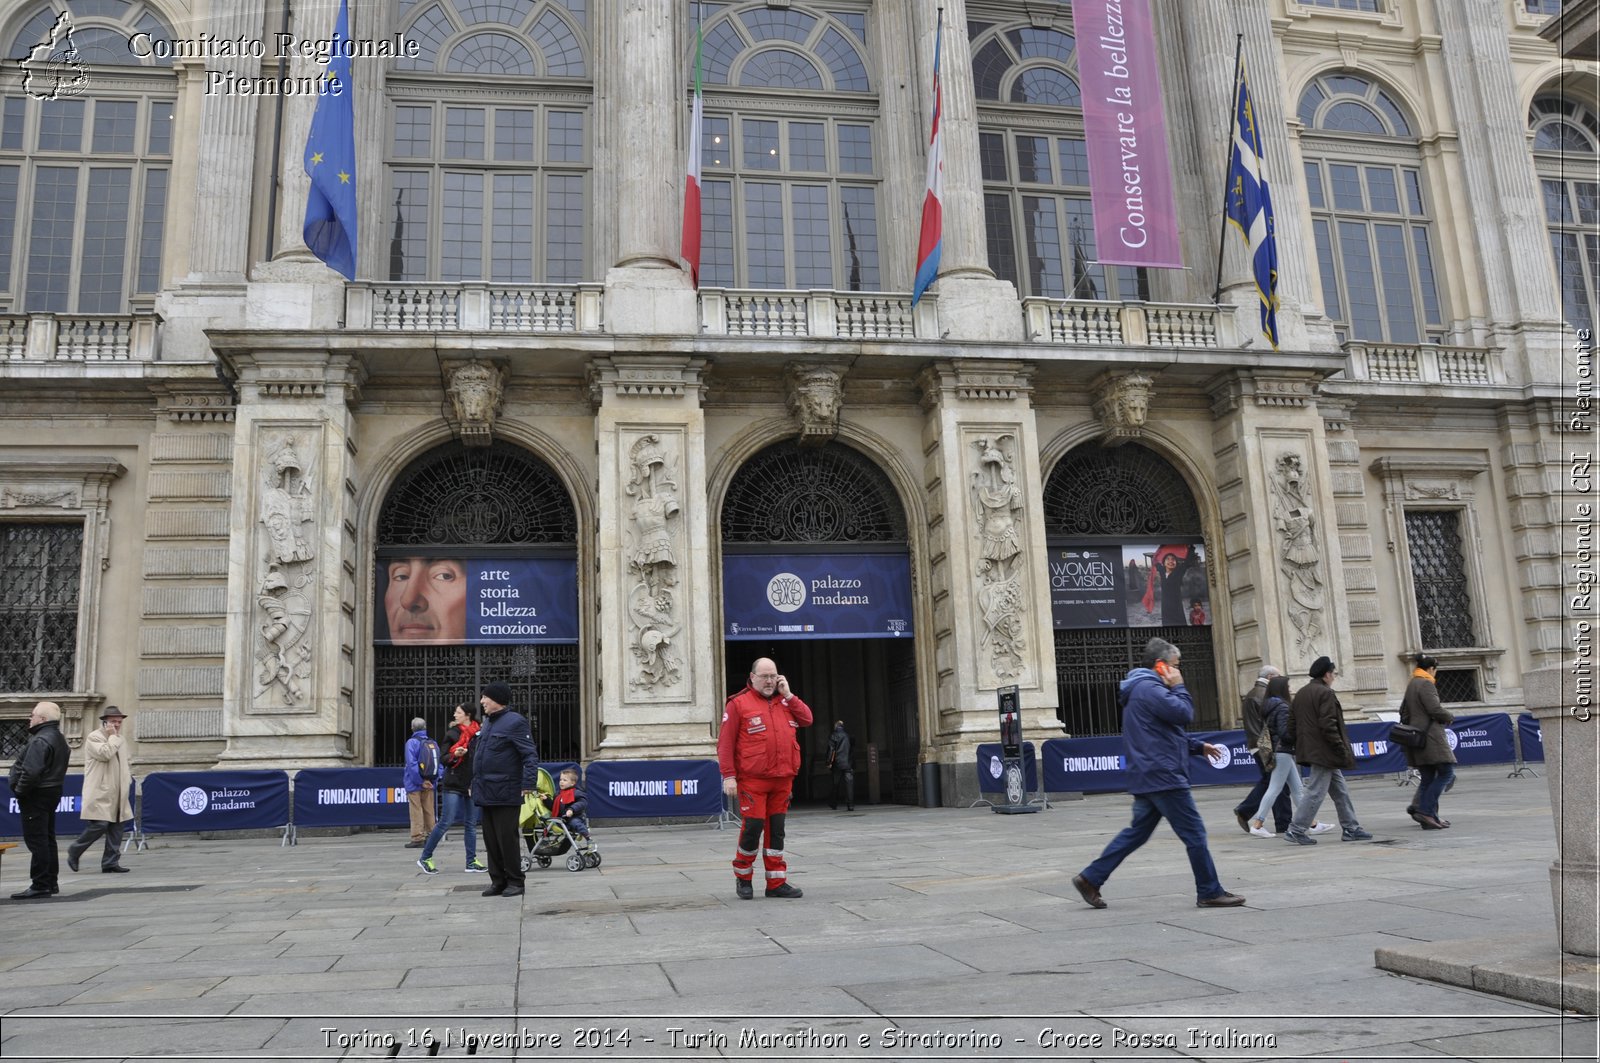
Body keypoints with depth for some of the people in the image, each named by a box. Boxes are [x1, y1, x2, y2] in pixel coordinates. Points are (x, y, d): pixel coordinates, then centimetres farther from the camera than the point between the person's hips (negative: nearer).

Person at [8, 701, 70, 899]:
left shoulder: (40, 741, -19)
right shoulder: (58, 739, 14)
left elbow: (31, 771, -27)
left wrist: (19, 790, -13)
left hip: (36, 795, -10)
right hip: (52, 792, 10)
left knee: (36, 840, -7)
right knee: (47, 839, 16)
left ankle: (41, 885, -6)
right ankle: (51, 882, 22)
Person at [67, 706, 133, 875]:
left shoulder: (120, 740, 20)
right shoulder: (94, 737, -6)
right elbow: (105, 754, -23)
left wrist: (128, 779, 18)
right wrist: (112, 736, -13)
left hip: (117, 794, 8)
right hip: (100, 793, -8)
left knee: (116, 828, 4)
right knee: (99, 825, -12)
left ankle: (110, 862, 8)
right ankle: (74, 851, 11)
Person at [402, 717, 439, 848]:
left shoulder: (412, 742, -8)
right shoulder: (433, 743, 7)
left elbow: (412, 764, -15)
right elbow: (439, 764, 6)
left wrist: (421, 782, -13)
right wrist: (432, 780, 3)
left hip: (415, 784, -5)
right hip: (430, 783, 5)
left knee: (416, 811, -1)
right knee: (429, 811, 10)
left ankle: (417, 838, -1)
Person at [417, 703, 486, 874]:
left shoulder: (479, 734, 6)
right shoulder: (451, 734, 1)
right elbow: (444, 758, 0)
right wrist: (455, 754, -19)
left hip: (472, 784, 3)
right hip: (453, 784, -3)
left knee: (471, 824, 6)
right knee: (446, 822, -7)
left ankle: (471, 861, 12)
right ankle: (425, 858, 4)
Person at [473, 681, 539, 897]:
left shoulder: (515, 722, -11)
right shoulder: (487, 722, 16)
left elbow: (530, 755, -16)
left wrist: (529, 783, -24)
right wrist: (476, 783, 21)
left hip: (505, 795, -9)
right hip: (486, 794, 9)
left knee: (507, 839, -3)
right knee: (490, 840, 12)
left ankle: (514, 882, 8)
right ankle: (498, 881, 21)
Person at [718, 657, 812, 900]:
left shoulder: (785, 701, 15)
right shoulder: (739, 704, -2)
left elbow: (807, 719, 6)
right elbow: (725, 743, -5)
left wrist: (788, 695, 0)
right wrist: (729, 776, -12)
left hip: (783, 779, 5)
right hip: (753, 780, -5)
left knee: (776, 830, 8)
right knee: (753, 826, -6)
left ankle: (776, 882, 15)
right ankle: (743, 877, 15)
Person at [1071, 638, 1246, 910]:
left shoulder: (1144, 689, 21)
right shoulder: (1149, 688, -14)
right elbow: (1184, 715, -19)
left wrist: (1198, 746, 22)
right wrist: (1178, 687, -4)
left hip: (1148, 777, 11)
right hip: (1163, 776, -11)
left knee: (1137, 832, 13)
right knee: (1194, 833, 0)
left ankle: (1090, 878, 12)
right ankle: (1210, 893, 9)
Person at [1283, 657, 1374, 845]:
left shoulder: (1300, 694, 14)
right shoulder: (1326, 693, -14)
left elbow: (1292, 724, 15)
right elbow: (1328, 725, -20)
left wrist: (1298, 747, 18)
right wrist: (1341, 750, -15)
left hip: (1309, 750, 9)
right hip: (1324, 752, -9)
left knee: (1340, 791, 16)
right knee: (1315, 792, -5)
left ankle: (1351, 828, 22)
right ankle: (1295, 831, -5)